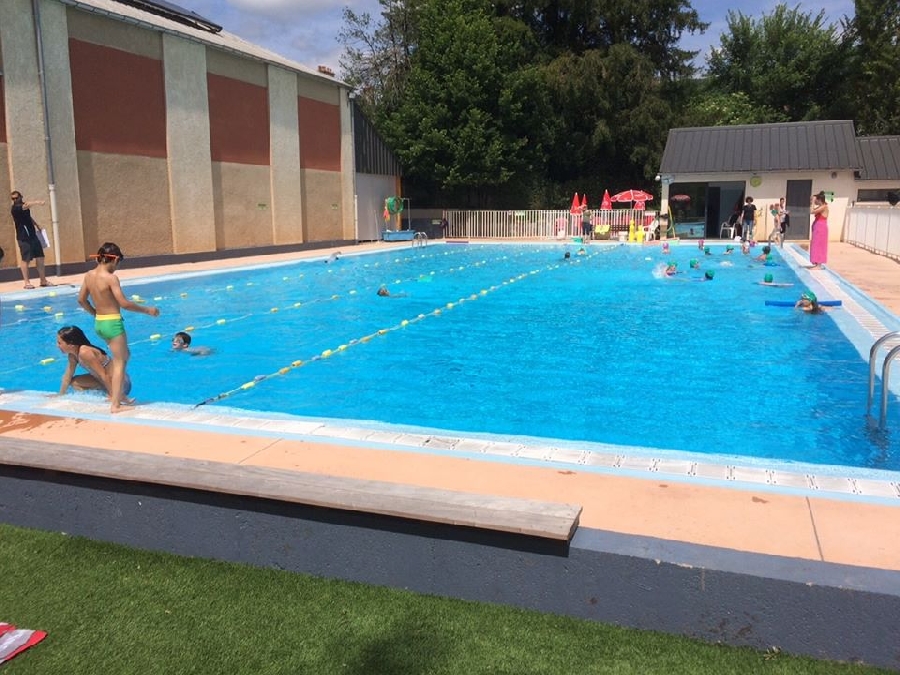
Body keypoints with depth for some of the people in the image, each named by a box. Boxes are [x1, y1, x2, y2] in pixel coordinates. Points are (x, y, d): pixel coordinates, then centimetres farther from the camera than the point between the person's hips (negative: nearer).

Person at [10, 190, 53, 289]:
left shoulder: (24, 206, 13)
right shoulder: (14, 208, -12)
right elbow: (27, 205, -33)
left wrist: (36, 225, 19)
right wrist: (38, 202, -49)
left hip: (33, 235, 7)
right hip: (23, 237, -7)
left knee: (40, 258, 7)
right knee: (26, 259, -5)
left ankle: (43, 280, 13)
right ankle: (27, 282, 1)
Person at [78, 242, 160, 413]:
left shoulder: (89, 275, 5)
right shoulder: (110, 278, -18)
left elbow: (81, 299, 14)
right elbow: (124, 303, -22)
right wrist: (147, 310, -12)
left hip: (99, 323, 8)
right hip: (113, 323, -8)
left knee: (124, 355, 25)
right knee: (119, 362, 0)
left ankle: (114, 393, 30)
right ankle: (116, 404, -1)